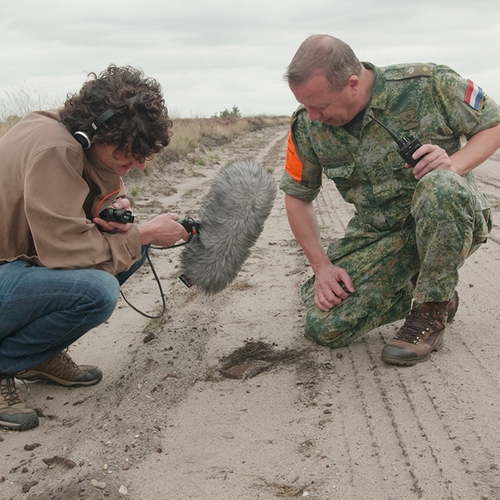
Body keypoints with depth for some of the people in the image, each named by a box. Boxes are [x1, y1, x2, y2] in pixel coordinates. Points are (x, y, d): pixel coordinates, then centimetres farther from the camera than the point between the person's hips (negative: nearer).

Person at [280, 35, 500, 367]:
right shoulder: (308, 127, -8)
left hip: (454, 221, -3)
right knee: (323, 326, -14)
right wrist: (322, 266, -4)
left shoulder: (429, 85, -18)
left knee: (439, 186, -40)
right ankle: (431, 293, 10)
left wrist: (454, 164, -24)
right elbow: (298, 196, 4)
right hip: (377, 234, 3)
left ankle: (431, 310, -15)